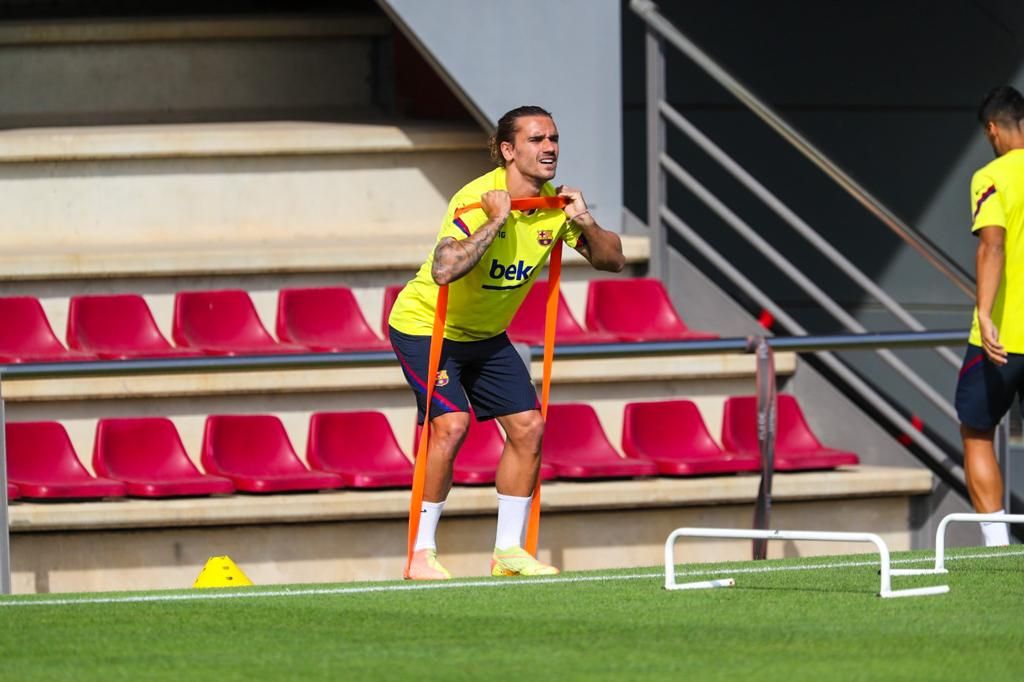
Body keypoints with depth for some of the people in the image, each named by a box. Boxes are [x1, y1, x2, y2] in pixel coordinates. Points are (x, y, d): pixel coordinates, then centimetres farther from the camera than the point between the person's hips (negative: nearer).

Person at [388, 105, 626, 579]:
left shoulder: (555, 204, -7)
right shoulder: (476, 200, -29)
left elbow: (612, 260, 0)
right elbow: (444, 270, -45)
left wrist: (585, 224, -18)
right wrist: (496, 221, -41)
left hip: (486, 335, 7)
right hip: (425, 324, -7)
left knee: (528, 426, -1)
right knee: (451, 423, -23)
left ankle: (508, 551, 11)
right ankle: (420, 554, -14)